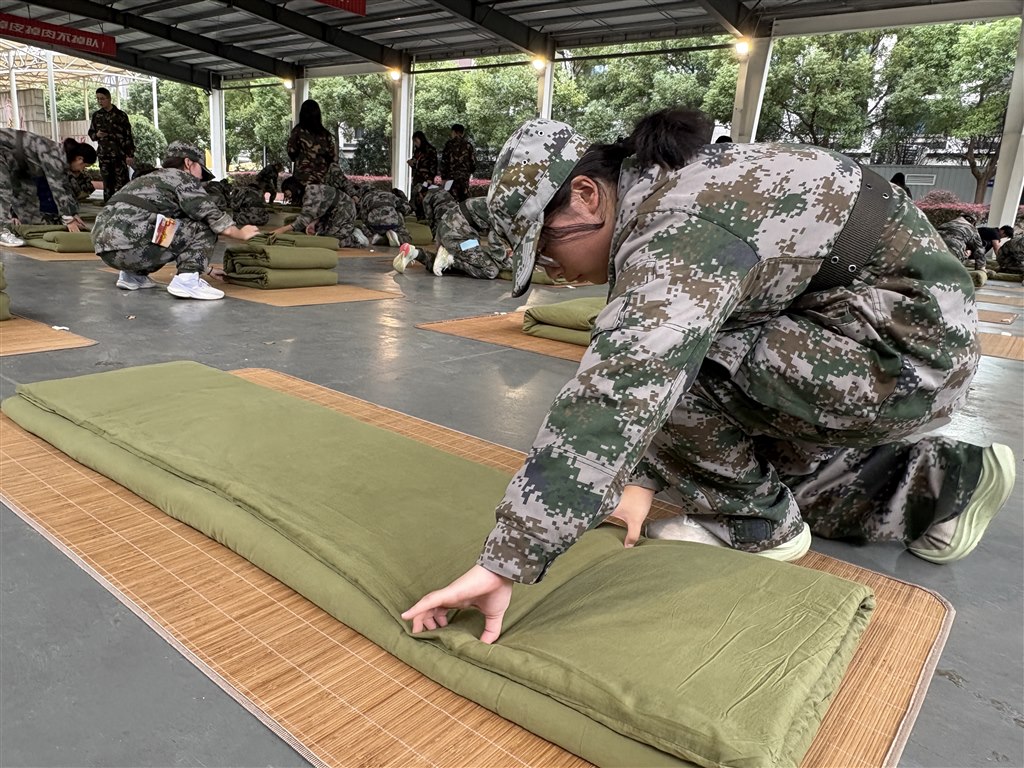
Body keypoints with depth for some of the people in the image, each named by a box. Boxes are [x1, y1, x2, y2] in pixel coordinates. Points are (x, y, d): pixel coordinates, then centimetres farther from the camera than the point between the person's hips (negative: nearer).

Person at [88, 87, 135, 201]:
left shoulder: (120, 115, -2)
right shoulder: (96, 115, 10)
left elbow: (128, 136, -2)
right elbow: (91, 132, 19)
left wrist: (130, 155, -8)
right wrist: (96, 135, -5)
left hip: (120, 155, -4)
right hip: (104, 156, 4)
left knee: (122, 185, -4)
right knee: (107, 185, 7)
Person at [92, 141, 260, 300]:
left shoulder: (151, 179, 34)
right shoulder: (182, 178, 8)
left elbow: (179, 234, 36)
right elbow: (214, 218, 4)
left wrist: (205, 268, 37)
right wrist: (241, 234, 23)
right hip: (130, 246, -9)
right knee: (203, 229, 3)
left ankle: (133, 276, 22)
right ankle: (187, 280, -12)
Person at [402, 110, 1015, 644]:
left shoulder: (676, 232, -29)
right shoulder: (660, 198, 3)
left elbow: (612, 396, -40)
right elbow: (631, 370, 5)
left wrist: (504, 563, -38)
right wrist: (642, 477, -1)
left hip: (905, 350, -10)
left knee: (665, 361, -21)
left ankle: (759, 523, 2)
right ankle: (940, 479, 21)